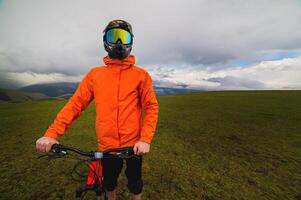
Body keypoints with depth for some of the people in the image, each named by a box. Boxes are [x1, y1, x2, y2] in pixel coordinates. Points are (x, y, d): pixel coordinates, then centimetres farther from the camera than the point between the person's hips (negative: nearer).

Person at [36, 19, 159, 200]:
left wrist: (145, 139, -19)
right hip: (107, 145, 2)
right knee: (109, 182, 27)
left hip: (134, 144, -1)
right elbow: (76, 103, -1)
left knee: (135, 182, 23)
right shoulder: (95, 74, 1)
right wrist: (52, 133, -10)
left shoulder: (141, 75, -6)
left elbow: (151, 107, -10)